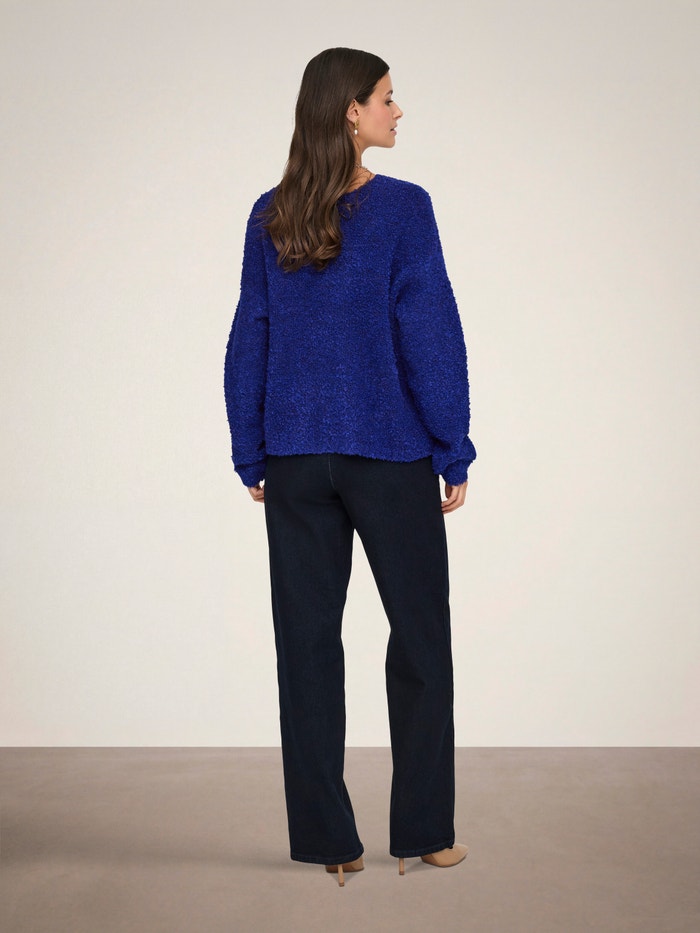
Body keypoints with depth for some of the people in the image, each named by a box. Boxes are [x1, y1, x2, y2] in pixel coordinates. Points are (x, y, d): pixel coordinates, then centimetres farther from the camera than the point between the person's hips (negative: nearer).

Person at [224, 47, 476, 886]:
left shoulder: (269, 217, 3)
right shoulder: (403, 208, -10)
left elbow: (248, 342, 5)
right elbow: (431, 337, -10)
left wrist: (252, 456, 12)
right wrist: (454, 455, -3)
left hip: (296, 460, 4)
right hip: (390, 457, -4)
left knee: (308, 642, 8)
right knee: (419, 635, 10)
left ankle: (324, 838, 13)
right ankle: (422, 831, 15)